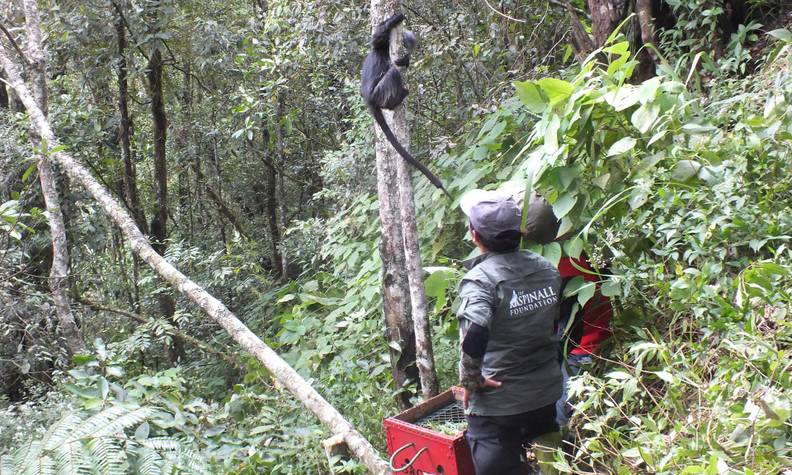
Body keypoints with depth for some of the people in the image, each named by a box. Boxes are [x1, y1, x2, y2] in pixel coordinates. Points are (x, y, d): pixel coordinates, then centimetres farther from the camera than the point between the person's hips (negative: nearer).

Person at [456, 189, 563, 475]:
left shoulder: (481, 278, -21)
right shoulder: (547, 269, 0)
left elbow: (473, 338, -36)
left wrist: (471, 380, -21)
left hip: (497, 403, -6)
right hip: (546, 393, 6)